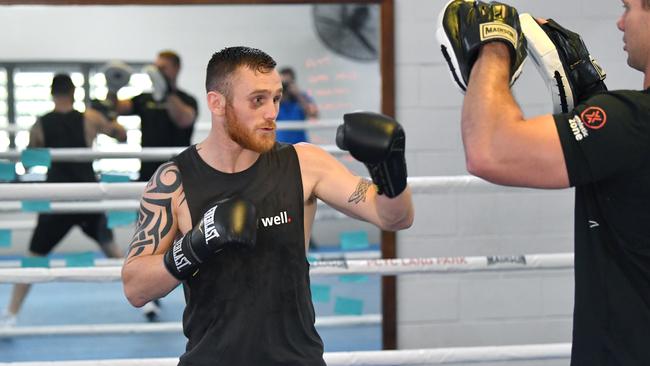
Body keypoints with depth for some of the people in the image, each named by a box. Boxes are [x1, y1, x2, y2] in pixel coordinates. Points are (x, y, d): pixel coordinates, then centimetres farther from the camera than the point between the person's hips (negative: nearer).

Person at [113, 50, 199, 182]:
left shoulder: (186, 101, -3)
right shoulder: (144, 100, 13)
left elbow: (183, 120, -24)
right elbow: (118, 107, 0)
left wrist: (168, 94, -38)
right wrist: (112, 91, -21)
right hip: (147, 175, 5)